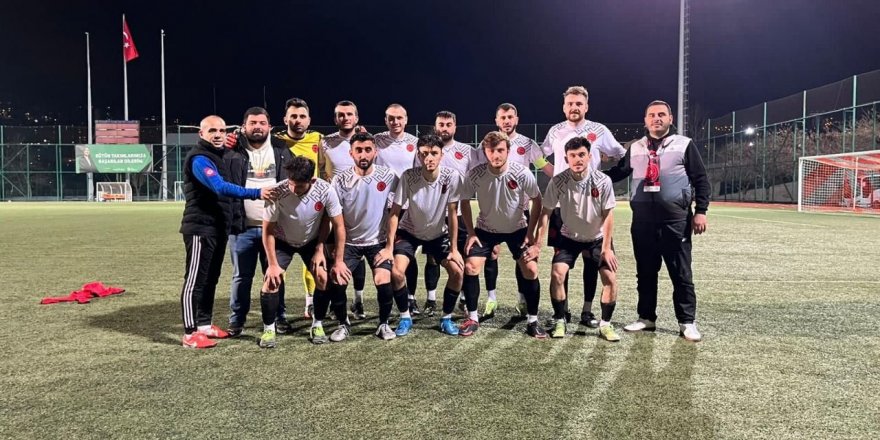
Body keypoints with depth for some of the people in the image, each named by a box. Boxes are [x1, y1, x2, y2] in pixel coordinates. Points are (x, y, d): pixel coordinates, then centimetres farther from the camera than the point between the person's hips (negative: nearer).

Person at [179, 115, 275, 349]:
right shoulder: (199, 159, -15)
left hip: (218, 228, 10)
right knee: (195, 280, -5)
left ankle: (204, 324, 25)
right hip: (201, 229, -9)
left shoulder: (218, 155, 17)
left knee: (211, 278, 15)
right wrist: (256, 193, -37)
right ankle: (190, 333, -1)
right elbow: (221, 188, -29)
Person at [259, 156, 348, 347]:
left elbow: (338, 226, -17)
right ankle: (268, 329, 3)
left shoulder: (326, 190, -30)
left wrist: (338, 261, -14)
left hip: (312, 241, 1)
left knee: (323, 277, -12)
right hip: (282, 241, -1)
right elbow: (268, 230, -19)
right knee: (272, 280, -15)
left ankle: (318, 324, 9)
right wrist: (273, 264, -17)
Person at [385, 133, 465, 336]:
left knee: (457, 270, -14)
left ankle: (447, 318, 7)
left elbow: (452, 214, -15)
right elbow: (395, 212, -18)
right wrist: (389, 247, -20)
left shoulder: (452, 177, -23)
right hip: (409, 232, -1)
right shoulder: (408, 176, -26)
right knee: (396, 272, -20)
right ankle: (405, 317, 4)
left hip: (438, 234, 1)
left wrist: (454, 248, -13)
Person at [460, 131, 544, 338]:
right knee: (470, 267, -10)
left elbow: (537, 201, -8)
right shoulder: (475, 174, -22)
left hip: (518, 229, 0)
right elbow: (465, 202, -5)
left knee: (531, 270, -10)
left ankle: (533, 321, 6)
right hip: (486, 228, 1)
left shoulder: (522, 174, -24)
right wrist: (471, 233, -8)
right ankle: (472, 318, 7)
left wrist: (530, 233, -10)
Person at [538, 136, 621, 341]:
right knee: (557, 274, -16)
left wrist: (606, 248, -13)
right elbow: (546, 212, -12)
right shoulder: (557, 182, -22)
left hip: (598, 238, 0)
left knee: (610, 278, -12)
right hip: (569, 237, 0)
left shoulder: (603, 181, -22)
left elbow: (608, 215, -12)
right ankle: (559, 321, 3)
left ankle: (605, 324, 7)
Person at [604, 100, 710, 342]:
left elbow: (701, 180, 2)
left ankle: (687, 322, 11)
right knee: (645, 271, 10)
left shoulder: (684, 145, 4)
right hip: (642, 219, 3)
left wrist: (700, 211, -6)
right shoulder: (635, 148, 14)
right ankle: (646, 318, 22)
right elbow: (616, 173, 15)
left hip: (675, 219, -3)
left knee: (681, 273, 1)